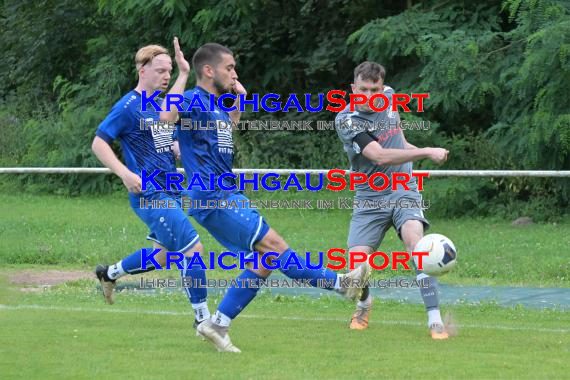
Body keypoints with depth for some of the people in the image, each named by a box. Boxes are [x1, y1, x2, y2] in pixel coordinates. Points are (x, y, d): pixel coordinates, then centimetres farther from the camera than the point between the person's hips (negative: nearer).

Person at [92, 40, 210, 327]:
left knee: (162, 255, 18)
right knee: (193, 248, -14)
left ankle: (109, 274, 39)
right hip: (150, 195, -9)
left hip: (171, 193, 9)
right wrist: (125, 173, -22)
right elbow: (98, 144, -11)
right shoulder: (128, 106, -10)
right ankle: (202, 318, -4)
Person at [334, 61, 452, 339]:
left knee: (415, 239, -26)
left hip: (403, 191, 2)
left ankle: (435, 320, -28)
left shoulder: (389, 96, 3)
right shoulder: (346, 121, -16)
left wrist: (411, 148, 16)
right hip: (370, 198, -2)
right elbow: (380, 156, -27)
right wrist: (427, 152, -27)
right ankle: (365, 303, 26)